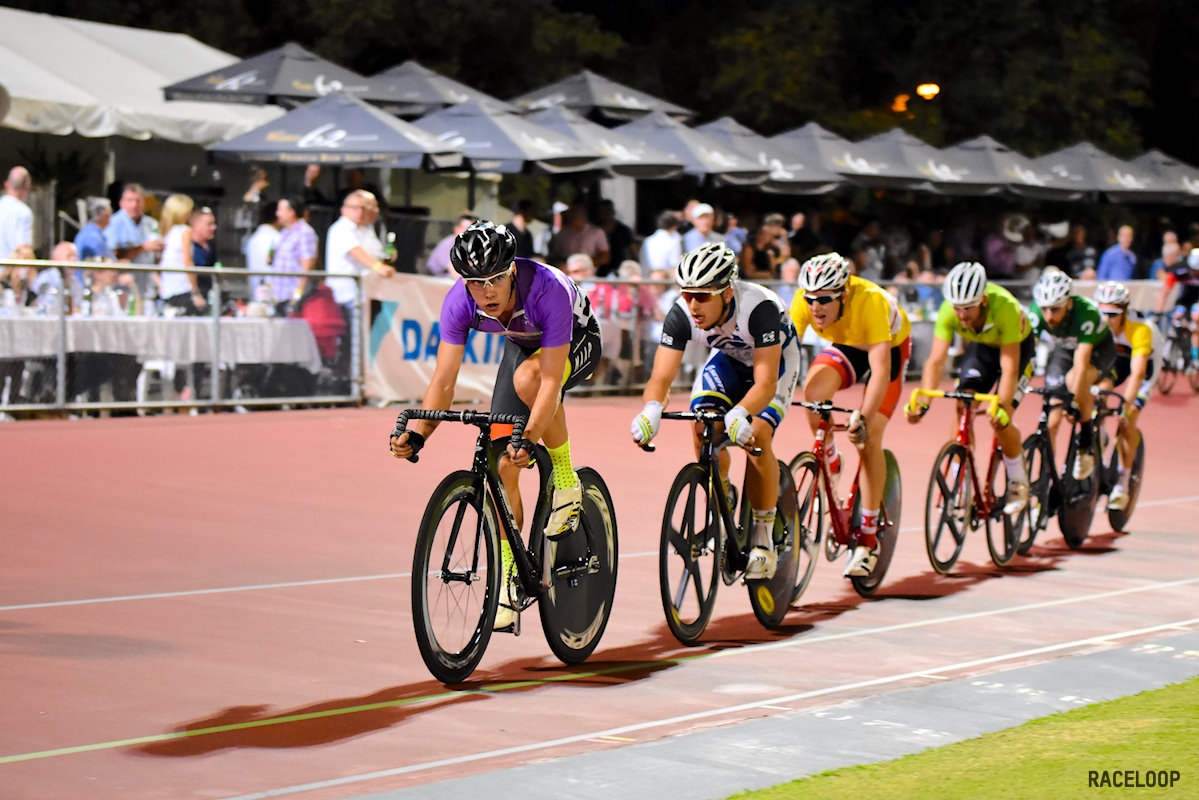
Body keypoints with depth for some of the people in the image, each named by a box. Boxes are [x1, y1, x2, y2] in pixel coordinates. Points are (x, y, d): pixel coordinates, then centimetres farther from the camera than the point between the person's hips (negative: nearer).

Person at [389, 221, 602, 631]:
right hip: (522, 346, 4)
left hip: (577, 343, -4)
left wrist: (529, 439, -52)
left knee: (527, 377, -39)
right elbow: (443, 380, -24)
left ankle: (565, 483, -16)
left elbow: (550, 380, -40)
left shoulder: (548, 291, -40)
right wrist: (417, 434, -39)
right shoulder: (459, 301, -27)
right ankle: (507, 587, 1)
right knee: (503, 462, -8)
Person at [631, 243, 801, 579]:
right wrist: (651, 410, -56)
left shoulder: (759, 307, -40)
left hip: (775, 358, -4)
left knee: (756, 435, -25)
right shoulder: (681, 314, -30)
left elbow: (765, 383, -43)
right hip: (728, 357, 4)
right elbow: (661, 377, -33)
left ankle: (763, 540, -11)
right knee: (702, 423, -21)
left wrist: (741, 415, -62)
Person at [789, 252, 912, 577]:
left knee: (868, 438, -17)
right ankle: (830, 467, -1)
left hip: (890, 348, -4)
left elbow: (880, 370, -45)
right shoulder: (805, 300, -29)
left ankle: (868, 538, -6)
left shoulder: (870, 301, -40)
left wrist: (864, 419, -56)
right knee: (813, 389, -28)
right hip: (845, 346, 4)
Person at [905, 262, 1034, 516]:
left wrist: (1002, 407, -51)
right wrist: (922, 402, -45)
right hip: (981, 346, 4)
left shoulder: (1005, 308, -40)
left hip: (1017, 346, -4)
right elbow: (936, 360, -31)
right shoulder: (949, 311, -30)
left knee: (1000, 421, -18)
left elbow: (1009, 367, -39)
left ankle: (1018, 482, 5)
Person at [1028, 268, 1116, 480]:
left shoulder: (1086, 313, -38)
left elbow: (1081, 364, -43)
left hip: (1099, 349, -4)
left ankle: (1087, 446, -19)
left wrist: (1074, 400, -52)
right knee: (1052, 419, -11)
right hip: (1064, 349, 4)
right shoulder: (1037, 312, -29)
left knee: (1074, 381, -37)